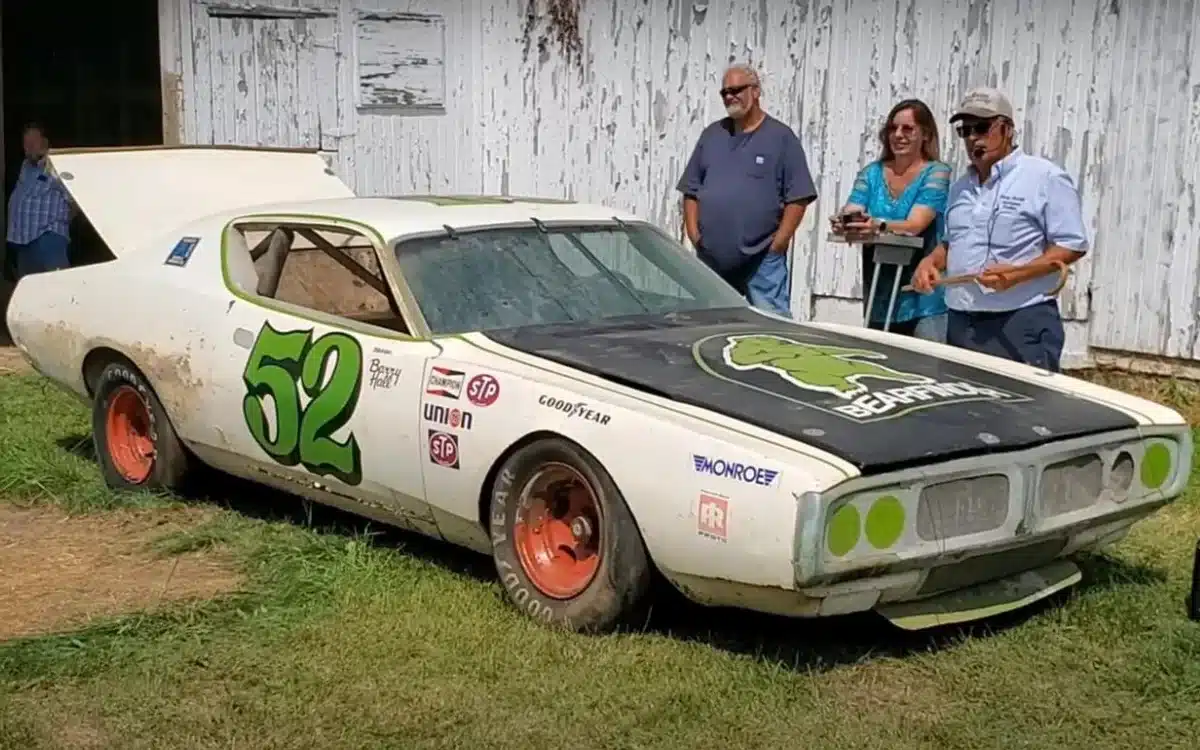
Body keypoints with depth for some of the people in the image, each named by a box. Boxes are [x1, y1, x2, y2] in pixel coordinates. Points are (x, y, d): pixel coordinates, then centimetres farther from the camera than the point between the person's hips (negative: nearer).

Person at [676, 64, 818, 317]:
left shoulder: (781, 137, 1)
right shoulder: (712, 135, 14)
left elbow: (798, 198, -3)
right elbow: (691, 190, 15)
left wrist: (778, 242, -10)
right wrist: (693, 233, 3)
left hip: (763, 258, -4)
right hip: (710, 258, 4)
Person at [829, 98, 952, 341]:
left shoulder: (936, 173, -4)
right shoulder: (872, 173, 10)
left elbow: (915, 225, -18)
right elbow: (850, 214, -3)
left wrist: (878, 226, -38)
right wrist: (843, 224, -28)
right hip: (879, 298, 5)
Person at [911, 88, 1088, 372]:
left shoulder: (1045, 177, -5)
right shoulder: (960, 186, 18)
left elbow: (1073, 245, -9)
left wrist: (1017, 273, -21)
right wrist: (931, 262, 6)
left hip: (1021, 324, -7)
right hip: (960, 324, 7)